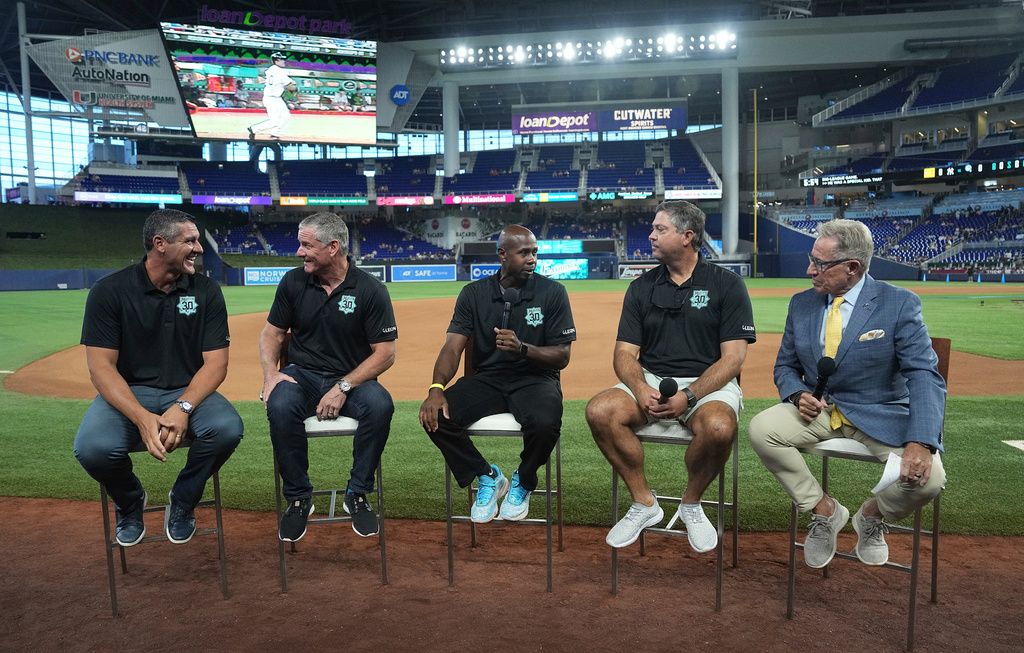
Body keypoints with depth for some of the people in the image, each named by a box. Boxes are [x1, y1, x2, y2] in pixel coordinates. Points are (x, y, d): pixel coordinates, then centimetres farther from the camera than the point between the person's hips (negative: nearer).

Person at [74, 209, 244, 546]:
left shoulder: (206, 291, -1)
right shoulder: (110, 290, -5)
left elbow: (215, 363, -4)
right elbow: (101, 366, -11)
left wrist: (184, 407, -24)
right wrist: (141, 417, -27)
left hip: (189, 391, 1)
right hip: (129, 392, -1)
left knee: (228, 428, -30)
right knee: (93, 448, -31)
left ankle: (184, 499, 3)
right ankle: (130, 501, 7)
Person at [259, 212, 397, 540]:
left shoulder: (371, 290, -6)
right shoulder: (293, 282, 4)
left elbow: (385, 353, -8)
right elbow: (271, 332, 12)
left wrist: (343, 387, -18)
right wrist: (270, 371, -9)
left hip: (352, 379, -2)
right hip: (302, 375, 2)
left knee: (380, 405, -34)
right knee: (279, 406, -32)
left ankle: (357, 494, -11)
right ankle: (299, 497, -10)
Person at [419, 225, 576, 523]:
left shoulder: (552, 292, -1)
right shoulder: (474, 293, 4)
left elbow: (562, 356, -4)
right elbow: (453, 346, -5)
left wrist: (523, 349, -24)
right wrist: (436, 388, -25)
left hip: (535, 379, -2)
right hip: (486, 379, 2)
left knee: (545, 423, -35)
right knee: (435, 415, -23)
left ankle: (523, 483, 2)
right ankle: (487, 477, 4)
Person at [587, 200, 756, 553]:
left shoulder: (726, 285, 1)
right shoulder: (642, 287, 11)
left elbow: (733, 358, -6)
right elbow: (625, 353, 6)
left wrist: (689, 396, -20)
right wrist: (641, 389, -17)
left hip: (707, 383, -3)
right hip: (649, 379, 3)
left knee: (719, 427, -36)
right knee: (600, 412, -25)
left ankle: (691, 504, -4)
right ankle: (645, 503, -5)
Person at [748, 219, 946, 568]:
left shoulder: (899, 304, -10)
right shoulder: (801, 304, 3)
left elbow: (925, 376, -17)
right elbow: (785, 366, 13)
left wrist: (920, 443, -32)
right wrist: (798, 395, -12)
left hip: (880, 414, -3)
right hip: (819, 408, 3)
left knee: (927, 476, -28)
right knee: (760, 428, -24)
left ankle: (871, 516, 10)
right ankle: (824, 510, -1)